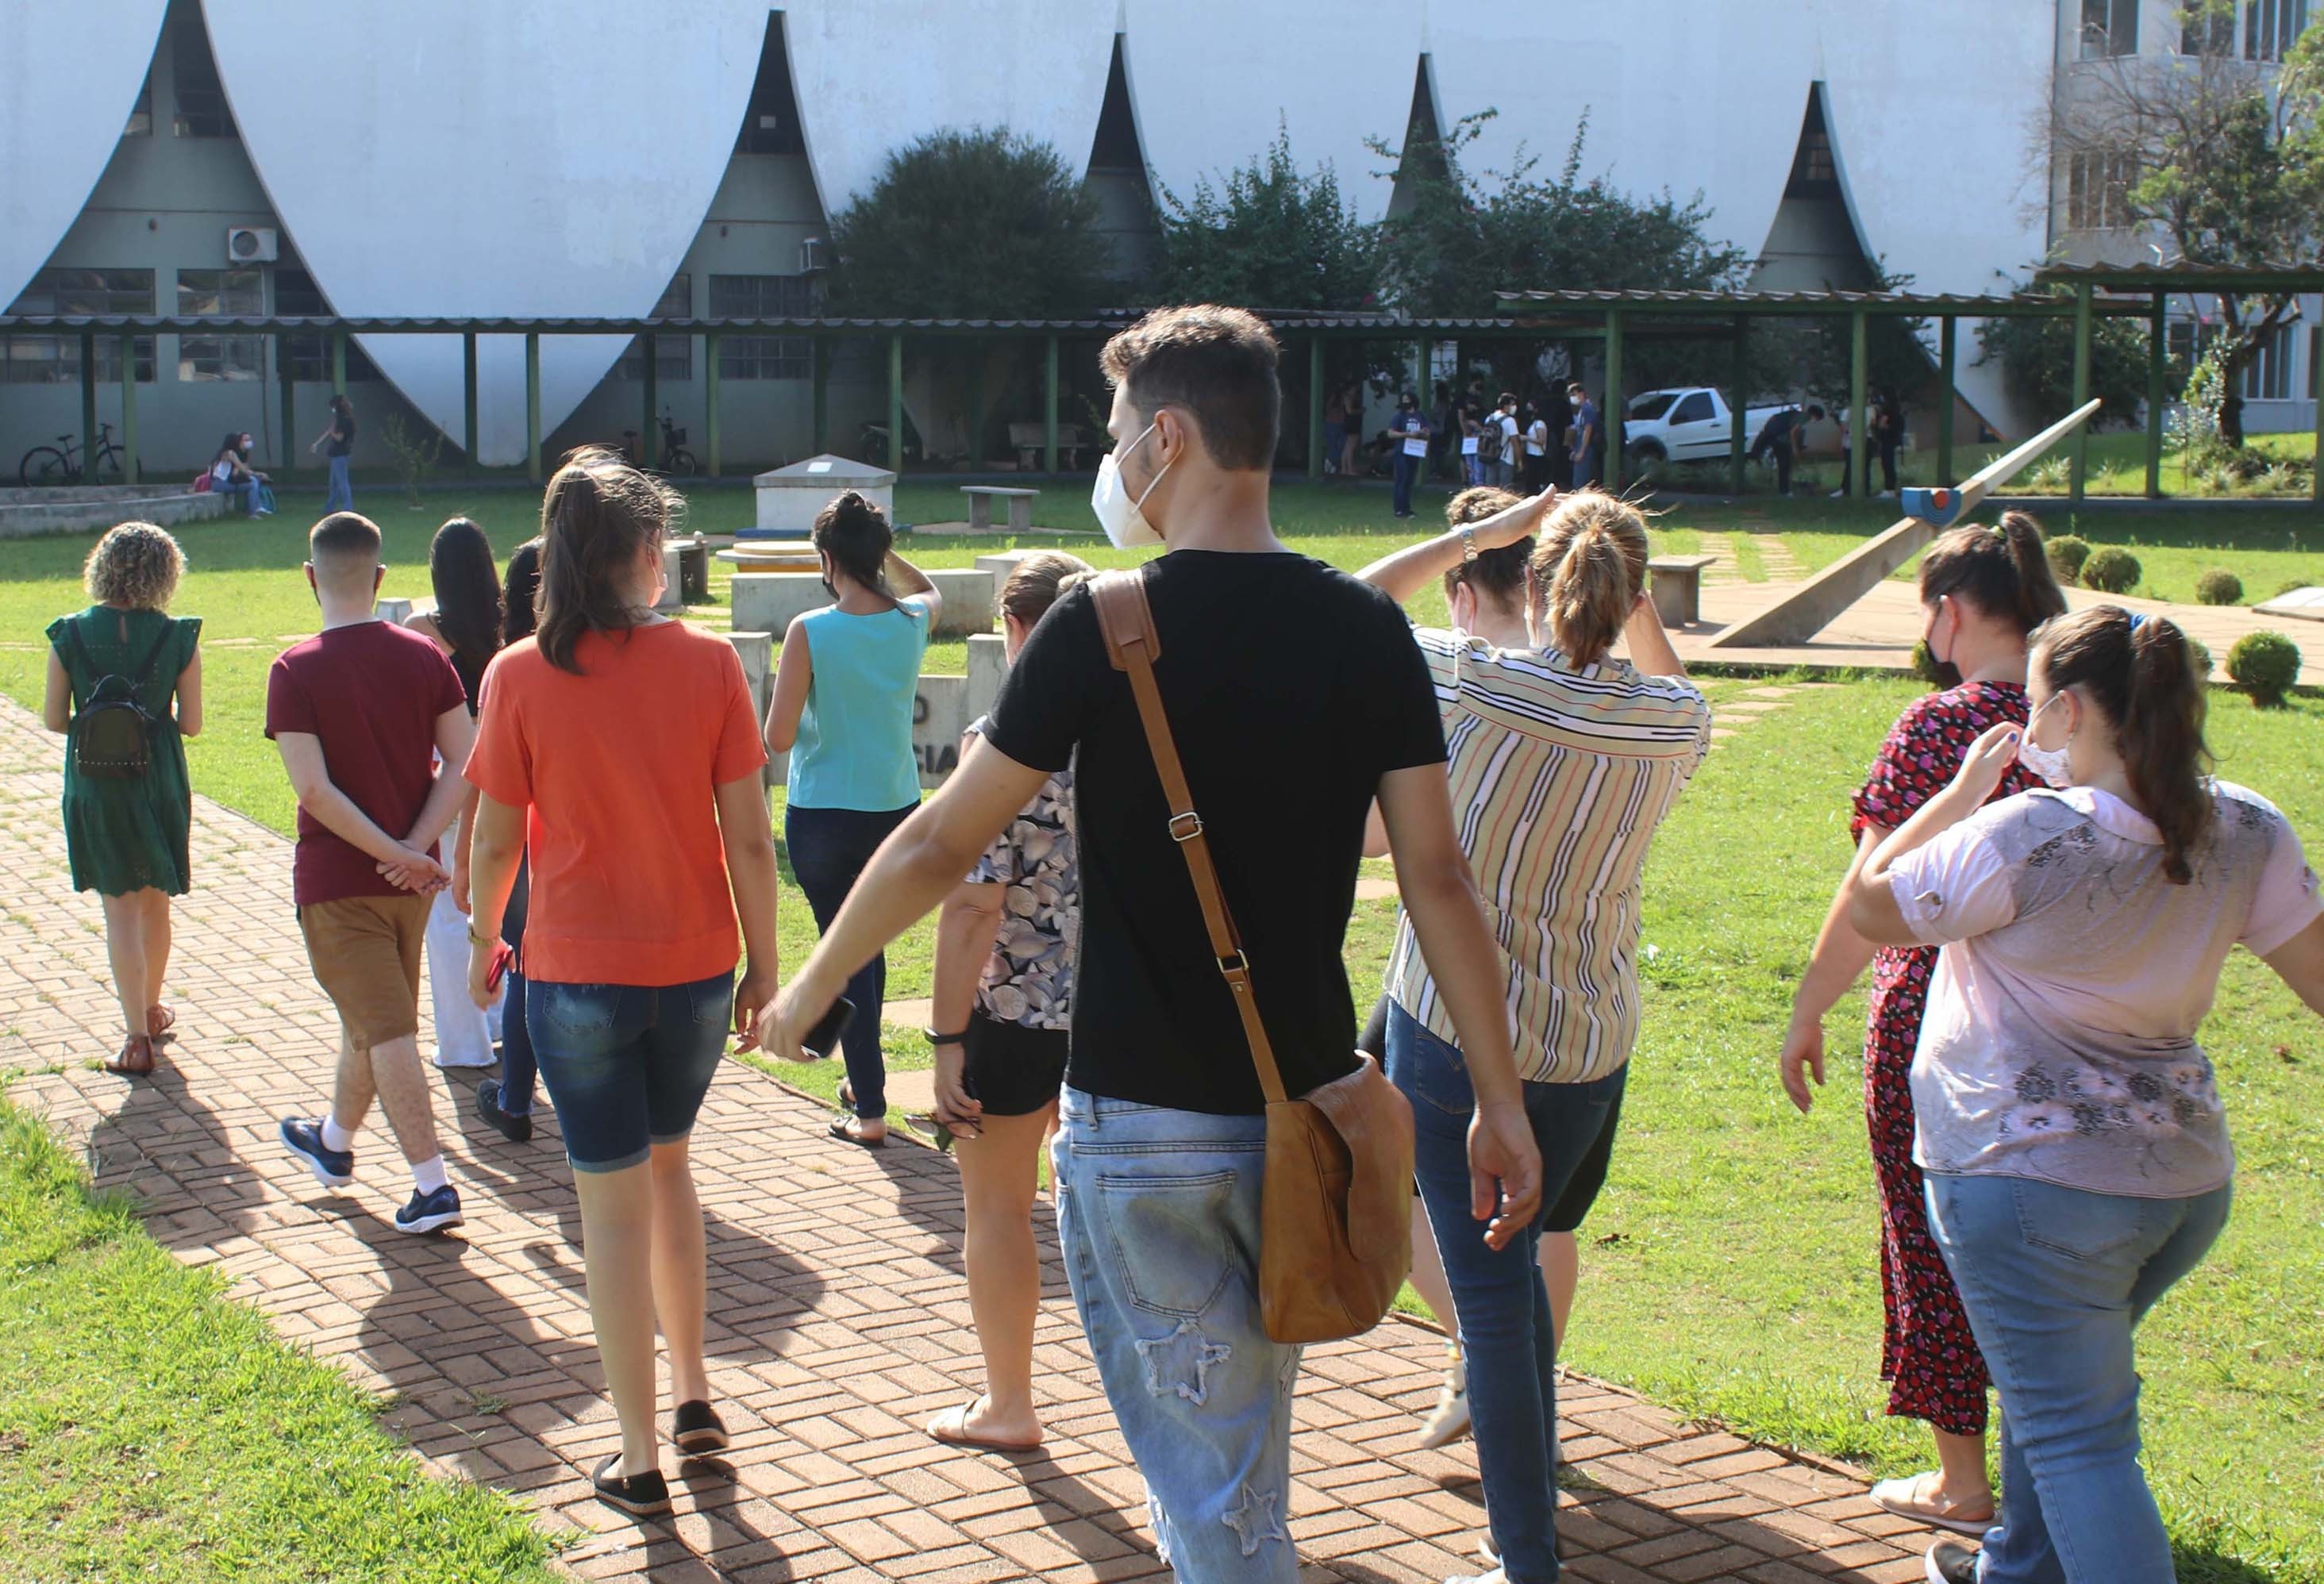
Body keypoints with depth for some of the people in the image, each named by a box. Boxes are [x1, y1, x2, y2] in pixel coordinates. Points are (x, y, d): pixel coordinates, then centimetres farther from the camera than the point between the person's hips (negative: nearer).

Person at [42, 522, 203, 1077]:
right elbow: (192, 724, -5)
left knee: (120, 909, 3)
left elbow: (54, 718, -2)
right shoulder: (179, 637, -8)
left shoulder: (69, 635, -6)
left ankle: (138, 1038, -3)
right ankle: (152, 1011, 37)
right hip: (158, 782, 1)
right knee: (155, 904, 19)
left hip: (93, 787, 0)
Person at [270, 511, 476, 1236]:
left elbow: (313, 788, -21)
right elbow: (464, 763, -7)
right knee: (368, 1018, 22)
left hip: (336, 883, -5)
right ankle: (335, 1141, 43)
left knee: (384, 1032, -3)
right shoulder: (423, 657, -2)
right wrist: (414, 850, -10)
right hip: (410, 877, 5)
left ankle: (433, 1187, -6)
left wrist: (394, 853, -16)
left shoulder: (295, 671, -13)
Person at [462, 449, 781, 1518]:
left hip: (577, 971, -2)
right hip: (696, 966, 2)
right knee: (667, 1162, 25)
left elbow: (496, 839, -2)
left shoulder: (519, 677, -9)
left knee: (614, 1200, 6)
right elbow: (749, 836, -6)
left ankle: (639, 1460, 12)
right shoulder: (708, 664, -7)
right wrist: (764, 965, 5)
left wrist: (484, 940, 16)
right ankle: (694, 1393, 30)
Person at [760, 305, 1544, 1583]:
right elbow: (1436, 876, -2)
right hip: (1304, 1114, 4)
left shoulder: (1103, 625, -12)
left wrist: (810, 988, 9)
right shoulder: (1366, 629, -2)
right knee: (1246, 1463, 24)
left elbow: (940, 844, -6)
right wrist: (1501, 1102, 4)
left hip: (1142, 1126, -4)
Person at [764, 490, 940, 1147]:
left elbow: (777, 738, -13)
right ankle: (863, 1077, 36)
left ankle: (870, 1110, 5)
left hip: (823, 816, -4)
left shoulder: (809, 632, -16)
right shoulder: (911, 623, -3)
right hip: (897, 810, 4)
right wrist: (882, 549, 19)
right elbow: (930, 590, 25)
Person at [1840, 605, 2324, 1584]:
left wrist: (1962, 792, 1)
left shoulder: (2031, 834, -20)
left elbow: (1868, 909, -7)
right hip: (2187, 1175, 7)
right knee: (2060, 1385, 29)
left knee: (2077, 1438, -1)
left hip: (2035, 1181, -7)